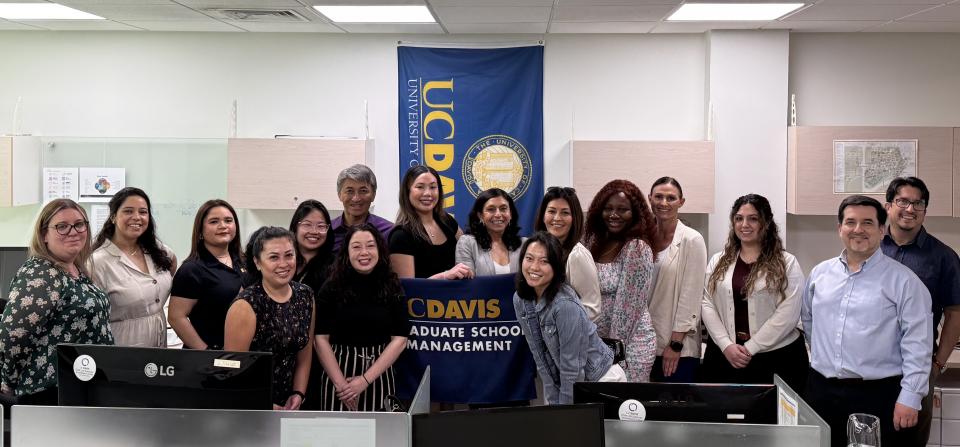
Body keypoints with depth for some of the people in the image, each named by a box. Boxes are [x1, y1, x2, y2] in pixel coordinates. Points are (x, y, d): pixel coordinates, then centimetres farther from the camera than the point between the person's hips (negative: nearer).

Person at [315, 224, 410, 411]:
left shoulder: (393, 288, 0)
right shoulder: (331, 288, -2)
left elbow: (400, 339, -4)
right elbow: (321, 338, -4)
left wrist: (366, 379, -12)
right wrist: (341, 383, -13)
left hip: (379, 376, 1)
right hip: (338, 373, -1)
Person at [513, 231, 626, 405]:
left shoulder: (565, 305, -27)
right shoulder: (520, 300, -7)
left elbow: (572, 366, -22)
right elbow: (540, 357, -1)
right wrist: (553, 402, -2)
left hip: (601, 379, -6)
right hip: (564, 382, 6)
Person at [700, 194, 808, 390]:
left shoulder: (786, 264, -1)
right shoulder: (718, 262, 10)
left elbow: (788, 314, -8)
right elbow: (707, 304, 4)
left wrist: (750, 348, -11)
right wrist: (726, 345, -9)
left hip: (776, 357, -3)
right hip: (724, 355, 3)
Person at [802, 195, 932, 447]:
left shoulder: (903, 280, -4)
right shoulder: (820, 273, 9)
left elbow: (917, 344, -8)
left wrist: (910, 398, -13)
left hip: (878, 396, -4)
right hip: (821, 391, 4)